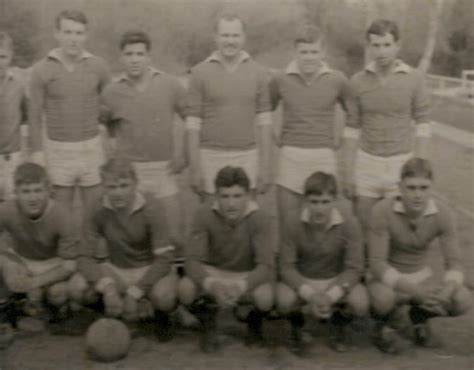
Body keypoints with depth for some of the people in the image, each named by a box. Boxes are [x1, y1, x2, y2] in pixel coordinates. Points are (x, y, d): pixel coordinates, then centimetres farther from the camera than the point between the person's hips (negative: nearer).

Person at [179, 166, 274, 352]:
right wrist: (211, 284, -45)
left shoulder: (259, 219, -22)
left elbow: (266, 266, -28)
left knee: (265, 296, -34)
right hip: (212, 273, 1)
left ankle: (253, 323, 7)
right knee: (185, 288, -32)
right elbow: (192, 260, -24)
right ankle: (207, 324, 5)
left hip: (247, 276, -1)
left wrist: (241, 286, -48)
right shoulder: (205, 214, -19)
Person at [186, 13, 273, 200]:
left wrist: (266, 167, -1)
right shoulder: (200, 72, -2)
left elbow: (264, 121, 4)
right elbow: (193, 123, -3)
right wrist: (194, 168, -7)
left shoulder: (258, 72, 3)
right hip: (211, 157, -1)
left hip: (247, 158, 2)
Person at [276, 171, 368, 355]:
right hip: (302, 280, 0)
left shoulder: (349, 223, -21)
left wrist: (331, 296, -33)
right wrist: (310, 295, -34)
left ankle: (338, 323, 12)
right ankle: (296, 326, 8)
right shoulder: (294, 222, -21)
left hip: (337, 280, 1)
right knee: (284, 300, -33)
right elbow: (286, 266, -18)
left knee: (361, 303, -29)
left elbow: (354, 268, -18)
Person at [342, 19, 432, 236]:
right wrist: (348, 173, 1)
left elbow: (422, 124, -3)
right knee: (362, 230, 5)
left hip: (401, 164, -1)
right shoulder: (358, 81, -3)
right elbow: (352, 129, 3)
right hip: (367, 163, 1)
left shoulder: (414, 78, -7)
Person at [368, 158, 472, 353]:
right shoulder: (383, 211, -24)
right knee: (383, 297, -38)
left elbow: (454, 264, -13)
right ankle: (383, 322, -1)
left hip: (421, 276, 3)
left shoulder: (442, 213, -15)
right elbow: (377, 264, -24)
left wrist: (446, 290, -36)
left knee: (463, 300, -24)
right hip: (388, 278, -3)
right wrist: (415, 291, -37)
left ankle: (420, 314, 8)